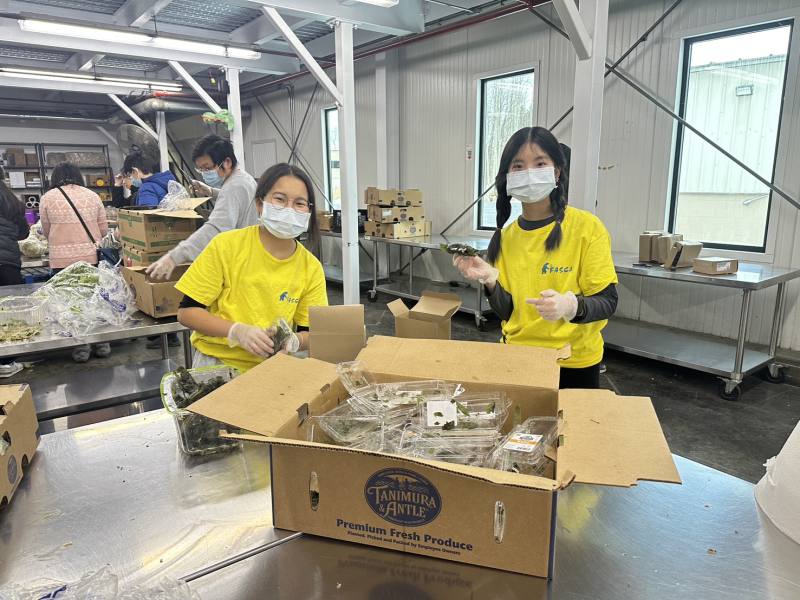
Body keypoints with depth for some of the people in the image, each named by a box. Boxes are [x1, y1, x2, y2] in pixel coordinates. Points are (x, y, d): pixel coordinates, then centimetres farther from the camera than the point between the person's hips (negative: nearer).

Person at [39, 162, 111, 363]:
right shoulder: (92, 195, 5)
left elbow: (46, 232, 10)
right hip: (92, 257, 2)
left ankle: (81, 347, 10)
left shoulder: (47, 198, 2)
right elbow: (104, 229, 8)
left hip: (63, 260, -2)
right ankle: (101, 343, 18)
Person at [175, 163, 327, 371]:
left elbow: (309, 332, 4)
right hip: (217, 362, -3)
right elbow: (187, 312, -6)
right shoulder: (226, 246, -10)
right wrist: (237, 331, -21)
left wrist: (293, 342, -19)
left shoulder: (311, 268, -3)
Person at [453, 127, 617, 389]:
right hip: (516, 359, 3)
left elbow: (607, 303, -13)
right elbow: (507, 312, 0)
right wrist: (490, 280, -19)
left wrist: (570, 306, -32)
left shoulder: (587, 227, -13)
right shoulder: (505, 237, -1)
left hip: (574, 363, -3)